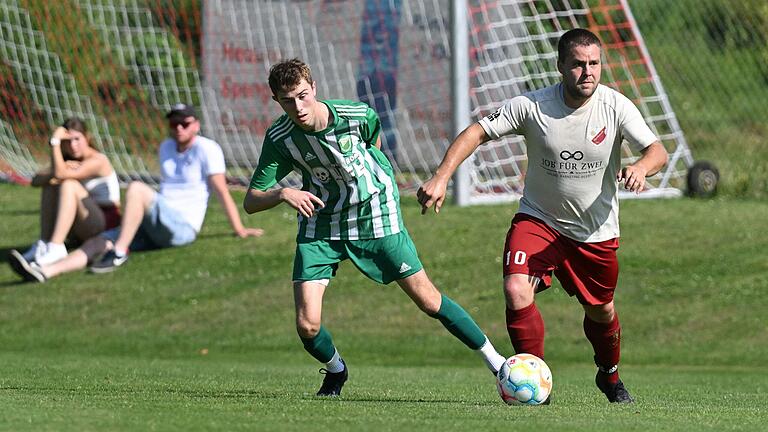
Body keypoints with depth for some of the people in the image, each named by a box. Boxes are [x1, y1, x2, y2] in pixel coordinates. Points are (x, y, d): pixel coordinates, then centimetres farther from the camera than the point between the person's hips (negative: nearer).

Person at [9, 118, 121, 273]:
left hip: (106, 224, -8)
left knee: (69, 184, -27)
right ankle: (43, 244, -11)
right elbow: (36, 181, -2)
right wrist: (52, 174, -22)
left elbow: (60, 174, -29)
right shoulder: (69, 161, 12)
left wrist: (54, 142, -23)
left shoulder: (98, 160, -13)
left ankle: (56, 248, -37)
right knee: (50, 186, -3)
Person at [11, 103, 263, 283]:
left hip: (183, 228, -8)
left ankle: (119, 253, -29)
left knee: (136, 188, -30)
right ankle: (45, 272, -31)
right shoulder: (166, 148, 20)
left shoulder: (207, 149, -3)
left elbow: (221, 191, -7)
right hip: (153, 231, 8)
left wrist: (239, 230, -9)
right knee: (101, 241, -13)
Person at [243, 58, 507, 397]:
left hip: (374, 216, -1)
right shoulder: (279, 138, -20)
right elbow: (251, 202, -18)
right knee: (307, 326, -9)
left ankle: (496, 362, 14)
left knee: (428, 301, -1)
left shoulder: (358, 115, -21)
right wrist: (283, 194, -38)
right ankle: (335, 370, 24)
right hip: (320, 225, 1)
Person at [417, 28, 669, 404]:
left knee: (601, 312, 16)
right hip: (538, 219, -1)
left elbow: (657, 151, -19)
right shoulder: (531, 106, -17)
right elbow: (476, 133, -13)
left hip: (597, 229, 1)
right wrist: (441, 178, -26)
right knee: (516, 292, -25)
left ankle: (610, 376, 48)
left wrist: (641, 168, -43)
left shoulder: (615, 106, -15)